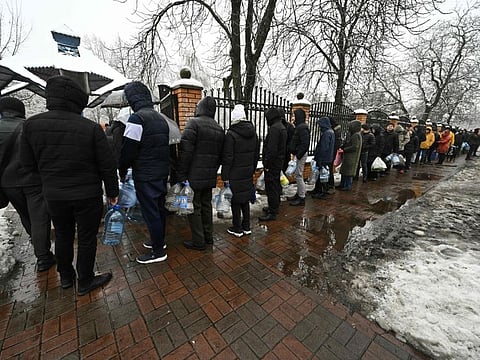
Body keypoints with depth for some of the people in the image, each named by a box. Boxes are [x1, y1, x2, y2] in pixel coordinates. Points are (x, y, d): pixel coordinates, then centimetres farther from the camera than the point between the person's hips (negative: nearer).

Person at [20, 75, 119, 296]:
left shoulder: (31, 124, -5)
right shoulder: (91, 127, -16)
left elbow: (28, 164, 2)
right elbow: (107, 165, -12)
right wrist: (112, 192, 0)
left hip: (53, 195, 4)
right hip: (88, 195, -4)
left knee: (63, 236, 23)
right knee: (86, 239, 11)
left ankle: (66, 277, 43)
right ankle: (85, 282, 29)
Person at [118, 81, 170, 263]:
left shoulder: (137, 118, -15)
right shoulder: (161, 118, 12)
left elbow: (128, 150, -15)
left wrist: (122, 171, 0)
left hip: (145, 176, -8)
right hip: (162, 172, 9)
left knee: (150, 211, 1)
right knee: (159, 208, 18)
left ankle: (158, 251, 13)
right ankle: (159, 240, 36)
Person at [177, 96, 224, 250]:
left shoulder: (194, 123, -10)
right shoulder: (219, 129, 13)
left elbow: (185, 151, -17)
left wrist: (181, 174, -13)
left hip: (194, 175, -7)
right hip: (210, 176, 7)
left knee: (194, 207, 3)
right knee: (206, 205, 18)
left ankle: (198, 241, 13)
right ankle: (208, 236, 30)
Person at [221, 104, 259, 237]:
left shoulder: (231, 134, -13)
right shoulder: (253, 133, 9)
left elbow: (227, 158, -15)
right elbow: (256, 155, 14)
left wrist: (225, 175, -10)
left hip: (235, 174, -6)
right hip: (248, 173, 7)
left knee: (235, 201, 5)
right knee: (245, 199, 16)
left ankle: (237, 228, 18)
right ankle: (246, 226, 27)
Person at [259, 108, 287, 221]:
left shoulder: (274, 128, -16)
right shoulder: (282, 127, 17)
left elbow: (271, 149, -24)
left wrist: (267, 164, -19)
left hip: (272, 163, -11)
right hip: (279, 162, 11)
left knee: (271, 187, -5)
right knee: (276, 185, 19)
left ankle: (272, 213, 3)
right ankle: (274, 207, 33)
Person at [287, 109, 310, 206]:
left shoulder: (302, 128, -15)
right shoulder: (299, 127, 16)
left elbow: (304, 144, -22)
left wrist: (298, 155, -21)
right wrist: (294, 152, 12)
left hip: (300, 155, -10)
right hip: (297, 154, 10)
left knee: (299, 176, -5)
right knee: (298, 175, 16)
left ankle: (302, 198, 4)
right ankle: (298, 194, 28)